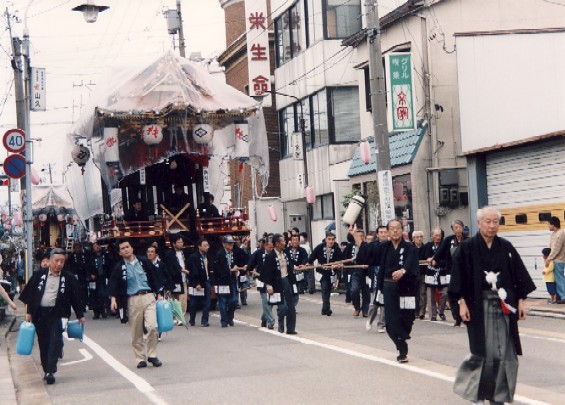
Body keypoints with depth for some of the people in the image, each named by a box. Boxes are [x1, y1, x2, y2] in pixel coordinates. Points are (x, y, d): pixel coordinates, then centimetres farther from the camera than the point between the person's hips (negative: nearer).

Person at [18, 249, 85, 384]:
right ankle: (46, 370, 20)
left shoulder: (68, 278, -1)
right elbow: (30, 294, 6)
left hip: (57, 313, -2)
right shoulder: (39, 275, 2)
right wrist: (29, 312, 3)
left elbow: (76, 297, 3)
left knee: (55, 341, -13)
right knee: (43, 343, 8)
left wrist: (80, 315, 3)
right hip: (40, 313, 2)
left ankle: (50, 371, -13)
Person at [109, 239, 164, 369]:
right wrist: (113, 299, -17)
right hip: (132, 300, 0)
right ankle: (140, 358, 13)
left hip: (148, 297, 0)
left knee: (152, 326, -14)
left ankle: (152, 355, 0)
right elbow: (114, 284, -1)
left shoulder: (143, 262, 9)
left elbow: (155, 277, 11)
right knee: (136, 332, 1)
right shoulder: (119, 267, 5)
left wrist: (159, 294, 5)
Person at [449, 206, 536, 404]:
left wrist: (521, 300, 3)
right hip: (479, 305, -3)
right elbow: (460, 276, -4)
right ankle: (469, 385, 17)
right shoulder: (467, 248, -3)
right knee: (484, 351, -4)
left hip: (504, 306, 4)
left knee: (504, 352, 4)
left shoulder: (506, 247, 6)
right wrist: (462, 302, -10)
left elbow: (519, 275, 8)